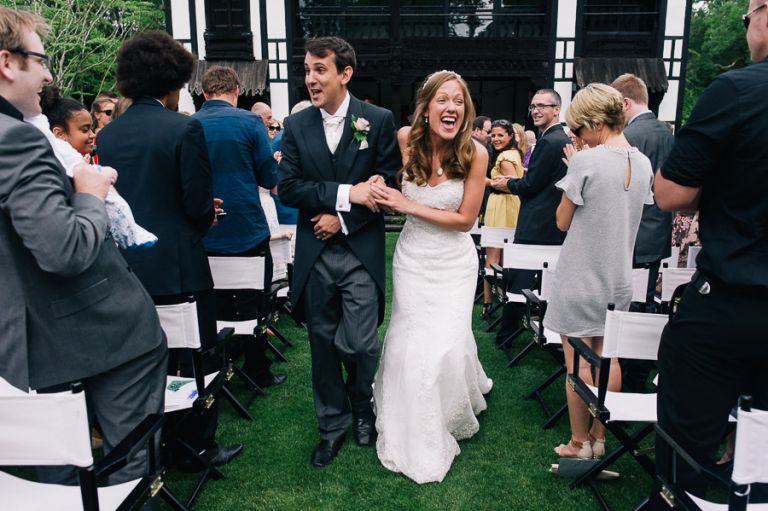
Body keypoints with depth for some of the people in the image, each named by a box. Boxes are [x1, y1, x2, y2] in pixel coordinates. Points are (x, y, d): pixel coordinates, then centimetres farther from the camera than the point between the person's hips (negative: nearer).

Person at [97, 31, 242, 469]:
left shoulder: (108, 134, 5)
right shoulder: (184, 128, -14)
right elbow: (199, 205, -14)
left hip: (129, 266, 7)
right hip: (177, 264, -6)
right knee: (198, 357, 9)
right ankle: (198, 447, 20)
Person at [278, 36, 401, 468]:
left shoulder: (379, 120, -1)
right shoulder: (296, 125, 5)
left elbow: (389, 185, -3)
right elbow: (288, 187, -3)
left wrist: (343, 218, -10)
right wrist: (345, 193, -15)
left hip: (361, 251, -2)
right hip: (314, 252, 3)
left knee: (359, 343, -2)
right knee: (324, 344, 11)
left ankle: (363, 408, 30)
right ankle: (333, 424, 30)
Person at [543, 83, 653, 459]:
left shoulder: (586, 162, -17)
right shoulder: (642, 163, 3)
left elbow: (563, 221, -8)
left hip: (579, 281, -6)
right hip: (618, 280, 7)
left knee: (578, 364, 5)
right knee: (607, 359, 14)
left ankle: (579, 443, 17)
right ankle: (599, 437, 26)